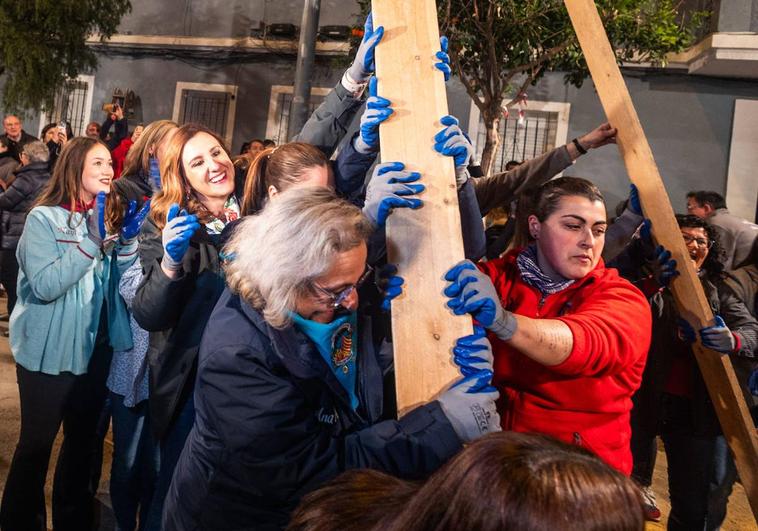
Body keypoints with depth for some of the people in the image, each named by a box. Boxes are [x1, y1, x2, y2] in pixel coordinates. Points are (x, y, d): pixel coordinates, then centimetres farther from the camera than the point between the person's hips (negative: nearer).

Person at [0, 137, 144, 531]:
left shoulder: (107, 215, 6)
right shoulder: (44, 217, -12)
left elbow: (122, 282, 1)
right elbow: (45, 286, -23)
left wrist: (127, 236, -14)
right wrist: (92, 240, -26)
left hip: (96, 347, 6)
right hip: (49, 351, -6)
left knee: (84, 439, 18)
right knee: (36, 443, 6)